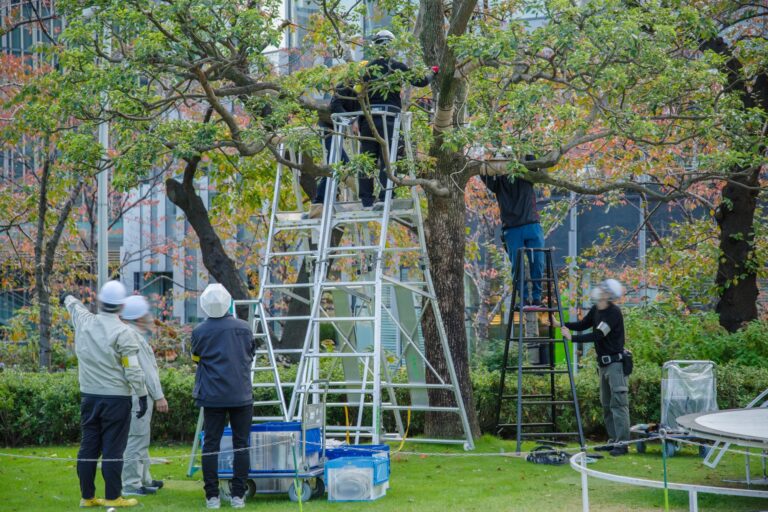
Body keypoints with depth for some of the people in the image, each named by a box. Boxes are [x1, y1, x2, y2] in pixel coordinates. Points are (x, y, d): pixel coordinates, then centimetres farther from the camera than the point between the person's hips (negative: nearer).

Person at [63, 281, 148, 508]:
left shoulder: (84, 321, 3)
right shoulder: (123, 332, -12)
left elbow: (73, 306, 28)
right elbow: (133, 370, -13)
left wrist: (70, 299, 50)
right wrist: (142, 396, -5)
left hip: (89, 396, 5)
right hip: (116, 398, -5)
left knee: (88, 446, 10)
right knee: (113, 449, -1)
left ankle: (87, 496, 15)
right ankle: (112, 497, 1)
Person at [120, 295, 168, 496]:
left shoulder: (137, 335, 16)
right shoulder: (134, 337, -18)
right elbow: (146, 370, -19)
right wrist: (158, 396, -18)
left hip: (138, 396, 11)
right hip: (138, 395, -11)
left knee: (140, 439, 19)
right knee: (136, 438, -7)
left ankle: (144, 479, 30)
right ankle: (132, 484, -5)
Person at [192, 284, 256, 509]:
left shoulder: (200, 332, -5)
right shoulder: (243, 328, -1)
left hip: (212, 396, -1)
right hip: (241, 395, 1)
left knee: (210, 445, 4)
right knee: (241, 444, 5)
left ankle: (212, 496, 2)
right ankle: (238, 495, 3)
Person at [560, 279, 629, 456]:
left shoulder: (613, 313, -19)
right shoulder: (596, 310, 8)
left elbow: (597, 335, -23)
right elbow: (582, 325, 17)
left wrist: (572, 338, -21)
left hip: (615, 363, -10)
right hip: (603, 362, 10)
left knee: (618, 403, -11)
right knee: (606, 404, 13)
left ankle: (622, 443, -13)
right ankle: (613, 440, 19)